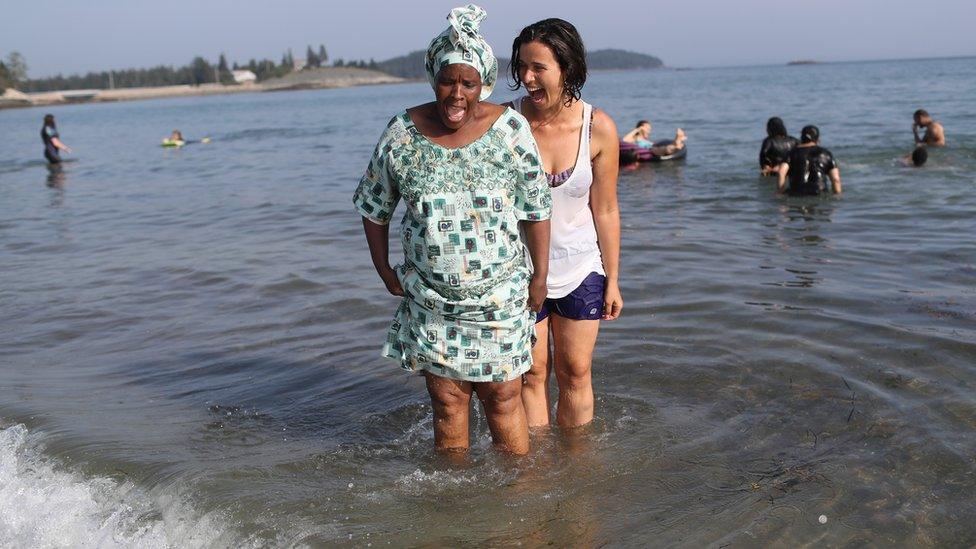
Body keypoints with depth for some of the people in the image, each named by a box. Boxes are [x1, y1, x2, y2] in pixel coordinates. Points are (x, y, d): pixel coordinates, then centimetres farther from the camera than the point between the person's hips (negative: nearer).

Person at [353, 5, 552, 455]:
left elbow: (536, 208, 0)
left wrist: (540, 275, 0)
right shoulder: (402, 134, -4)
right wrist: (385, 271, 8)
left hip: (500, 298, -1)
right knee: (446, 401, 9)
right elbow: (374, 207, 8)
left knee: (502, 399, 5)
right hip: (431, 301, 1)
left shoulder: (509, 129, -6)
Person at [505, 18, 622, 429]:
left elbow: (605, 210, -4)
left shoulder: (598, 128, -12)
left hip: (581, 269, 1)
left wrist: (612, 280, 2)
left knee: (576, 373, 12)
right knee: (531, 373, 8)